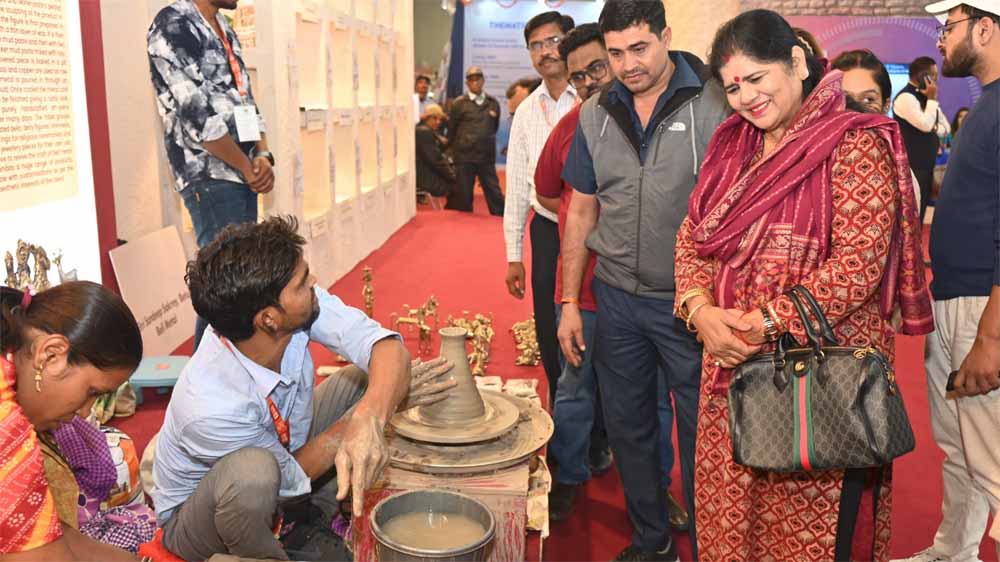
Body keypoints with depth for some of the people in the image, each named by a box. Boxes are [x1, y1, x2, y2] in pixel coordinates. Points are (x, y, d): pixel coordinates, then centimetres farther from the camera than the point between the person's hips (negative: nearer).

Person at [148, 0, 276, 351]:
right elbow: (197, 114, -16)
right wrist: (248, 166, -9)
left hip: (241, 176, 8)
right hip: (211, 178, -8)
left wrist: (263, 156, 0)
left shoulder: (225, 31, 18)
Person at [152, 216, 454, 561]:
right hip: (195, 514, -6)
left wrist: (369, 419, -52)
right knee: (254, 470, -39)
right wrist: (387, 399, -23)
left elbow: (388, 347, -31)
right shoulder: (208, 406, -38)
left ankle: (314, 521, 6)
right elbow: (293, 477, -22)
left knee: (369, 377, -6)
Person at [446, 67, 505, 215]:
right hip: (464, 157, -2)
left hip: (487, 156, 2)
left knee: (494, 192, 5)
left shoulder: (493, 103, 6)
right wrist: (455, 150, 9)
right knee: (463, 193, 5)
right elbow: (451, 130, 6)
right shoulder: (459, 104, -1)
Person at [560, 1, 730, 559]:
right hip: (617, 298, 5)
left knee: (700, 430, 7)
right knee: (629, 427, 15)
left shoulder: (714, 106, -10)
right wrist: (570, 302, 8)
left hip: (692, 302, -4)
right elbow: (582, 212, 10)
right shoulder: (596, 114, 5)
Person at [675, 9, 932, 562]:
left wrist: (764, 323, -19)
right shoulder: (731, 144, 10)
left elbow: (857, 265, -18)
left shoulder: (854, 146, -10)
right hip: (733, 371, 6)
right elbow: (692, 237, 9)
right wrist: (702, 311, -9)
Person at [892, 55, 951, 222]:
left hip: (925, 165, 10)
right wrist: (932, 99, -11)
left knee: (919, 213, 13)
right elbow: (926, 125, -22)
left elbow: (946, 128, 15)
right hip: (911, 166, -9)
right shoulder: (905, 97, -13)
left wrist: (935, 129, -6)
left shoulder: (924, 96, 15)